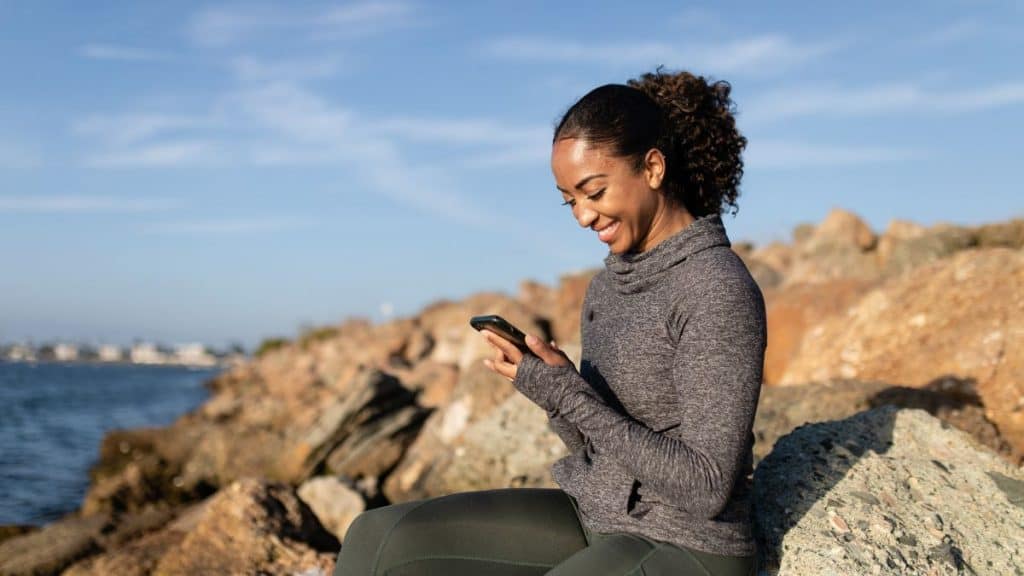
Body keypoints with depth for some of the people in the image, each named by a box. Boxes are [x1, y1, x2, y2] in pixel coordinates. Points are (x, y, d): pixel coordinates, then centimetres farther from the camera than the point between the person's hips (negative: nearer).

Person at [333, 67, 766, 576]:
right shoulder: (608, 286, 7)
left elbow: (708, 488, -21)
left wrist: (568, 394, -22)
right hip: (597, 524, 8)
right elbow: (595, 447, 11)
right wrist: (549, 384, -10)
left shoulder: (720, 291, -18)